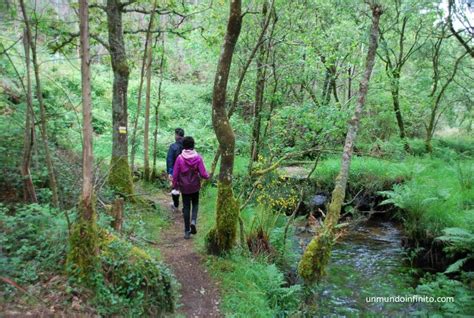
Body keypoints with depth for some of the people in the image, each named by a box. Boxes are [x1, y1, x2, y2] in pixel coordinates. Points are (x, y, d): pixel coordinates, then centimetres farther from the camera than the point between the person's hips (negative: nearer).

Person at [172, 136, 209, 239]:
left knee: (186, 207, 10)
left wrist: (175, 185, 7)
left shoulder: (180, 158, -13)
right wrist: (207, 176, 9)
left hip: (184, 187, 0)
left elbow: (175, 174, -9)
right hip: (195, 186, 0)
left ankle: (187, 231, 14)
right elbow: (203, 174, -14)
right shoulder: (198, 157, -13)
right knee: (195, 204, 21)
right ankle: (193, 221, -4)